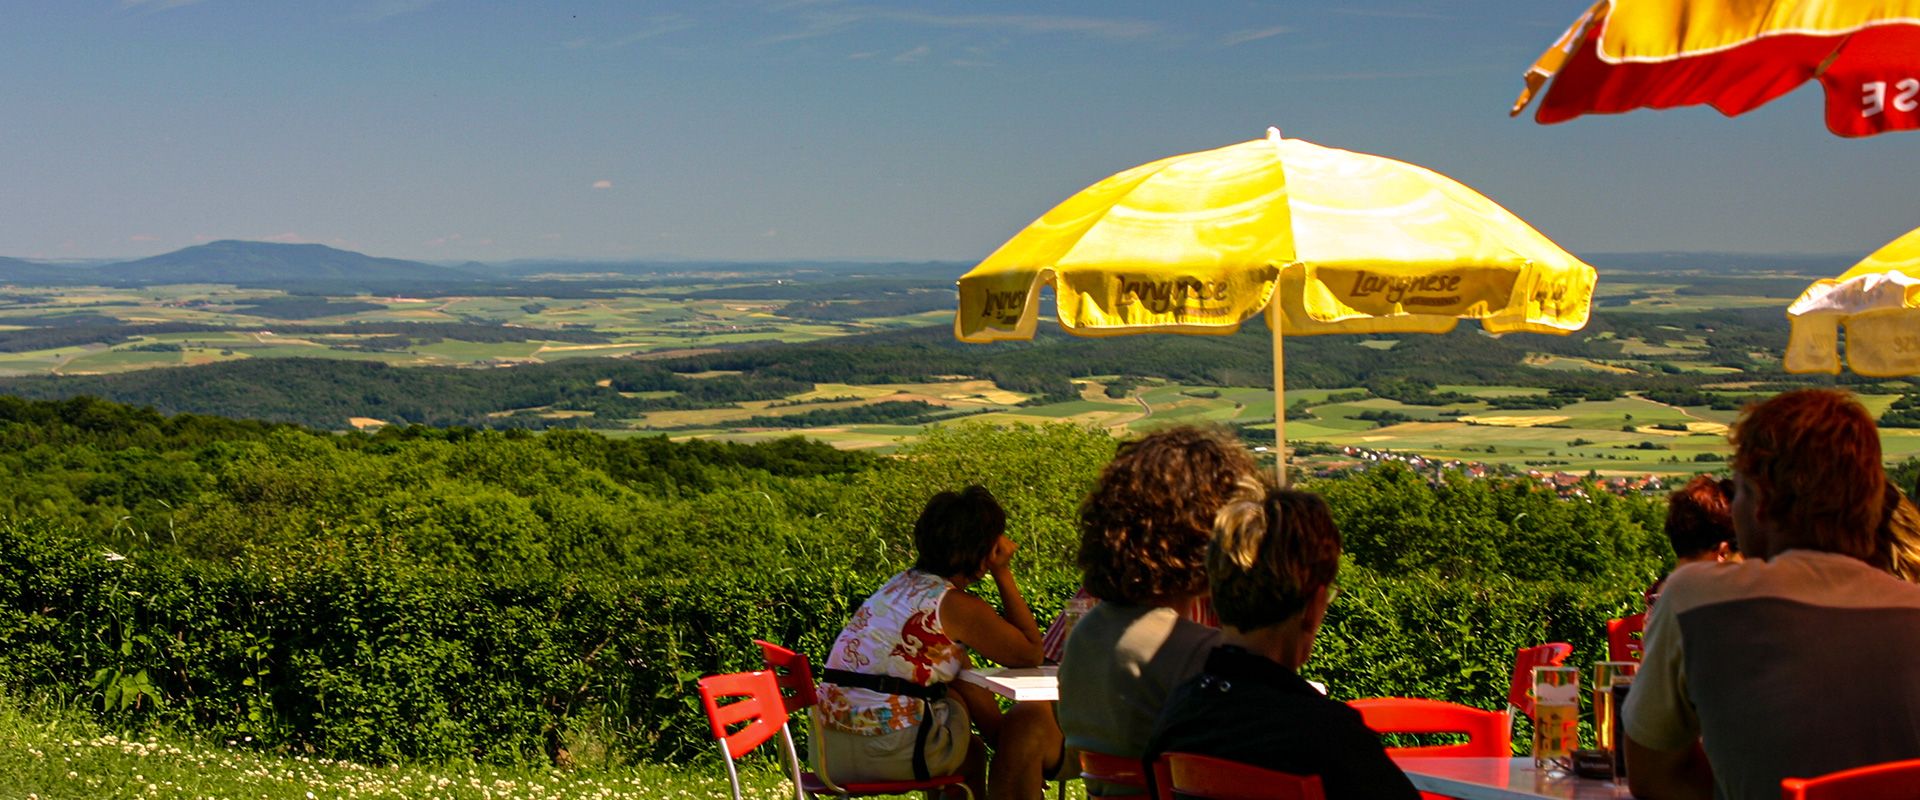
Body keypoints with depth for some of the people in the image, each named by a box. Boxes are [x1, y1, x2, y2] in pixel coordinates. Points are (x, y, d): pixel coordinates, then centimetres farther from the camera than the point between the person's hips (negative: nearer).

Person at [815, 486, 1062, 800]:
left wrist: (1000, 737, 28)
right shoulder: (959, 606, -10)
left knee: (971, 748, 34)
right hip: (887, 750, -9)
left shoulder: (903, 584, 17)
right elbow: (1031, 653, 3)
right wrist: (1003, 573, 4)